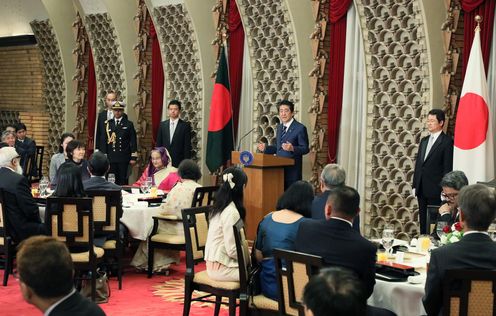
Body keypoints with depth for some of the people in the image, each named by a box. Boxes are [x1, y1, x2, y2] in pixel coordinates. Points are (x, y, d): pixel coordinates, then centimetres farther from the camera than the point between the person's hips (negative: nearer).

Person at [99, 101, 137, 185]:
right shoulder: (108, 124, 9)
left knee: (123, 181, -2)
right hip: (111, 158, 2)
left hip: (124, 158, -2)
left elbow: (133, 141, 2)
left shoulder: (129, 124, 5)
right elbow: (103, 141, 8)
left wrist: (133, 158, -4)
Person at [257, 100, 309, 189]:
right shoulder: (279, 127, 16)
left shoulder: (300, 128, -8)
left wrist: (292, 148, -25)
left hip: (292, 170, -7)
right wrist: (265, 148, 8)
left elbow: (305, 149, -10)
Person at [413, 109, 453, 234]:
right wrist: (415, 186, 13)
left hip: (436, 191, -7)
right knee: (423, 221, 12)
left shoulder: (447, 141, -7)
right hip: (422, 190, 7)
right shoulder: (424, 141, 16)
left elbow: (447, 168, -10)